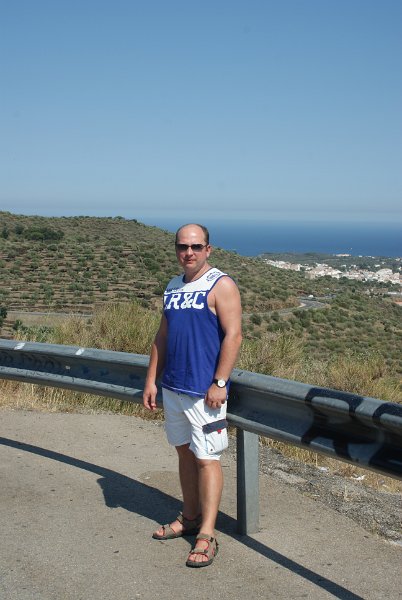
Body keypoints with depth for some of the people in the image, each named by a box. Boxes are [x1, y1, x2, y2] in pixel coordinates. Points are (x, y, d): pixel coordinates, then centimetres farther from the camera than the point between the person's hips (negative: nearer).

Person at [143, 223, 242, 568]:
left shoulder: (220, 285, -10)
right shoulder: (173, 287, 12)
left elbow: (233, 336, -16)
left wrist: (219, 383, -21)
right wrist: (152, 380, 12)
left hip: (204, 391, -7)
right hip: (173, 387, 7)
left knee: (206, 459, -3)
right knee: (184, 451, 16)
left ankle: (207, 536, 4)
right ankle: (189, 518, 29)